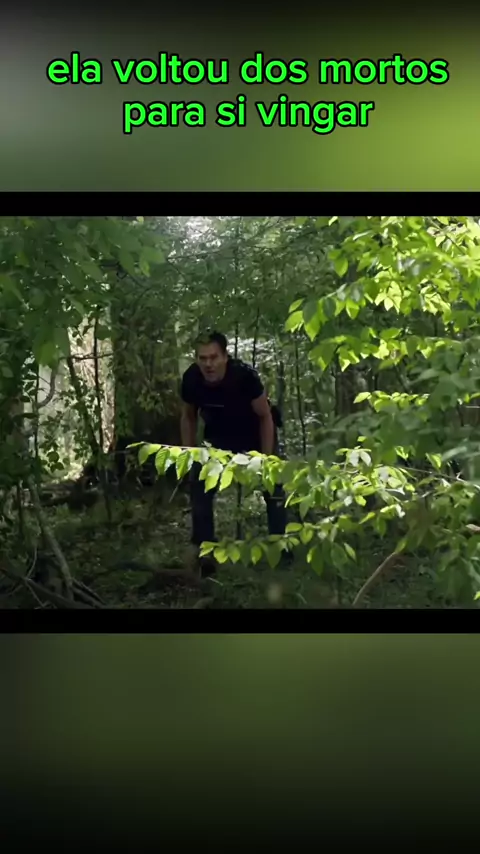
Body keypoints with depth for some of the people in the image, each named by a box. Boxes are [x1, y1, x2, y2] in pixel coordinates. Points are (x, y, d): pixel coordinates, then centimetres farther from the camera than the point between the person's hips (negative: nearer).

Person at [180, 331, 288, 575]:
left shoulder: (244, 375, -36)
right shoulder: (191, 379, -26)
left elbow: (265, 417, -21)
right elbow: (188, 417, -5)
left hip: (255, 435, -3)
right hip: (218, 438, 3)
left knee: (273, 487, -5)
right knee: (199, 488, -7)